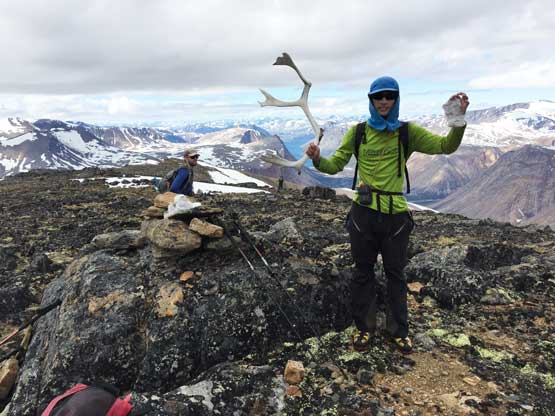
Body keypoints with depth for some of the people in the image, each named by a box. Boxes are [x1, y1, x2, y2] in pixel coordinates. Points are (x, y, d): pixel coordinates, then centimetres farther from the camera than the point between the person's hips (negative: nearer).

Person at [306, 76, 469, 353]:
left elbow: (445, 146, -7)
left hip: (396, 215, 0)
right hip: (364, 213, 0)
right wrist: (317, 160, -20)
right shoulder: (358, 131, 2)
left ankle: (399, 330, 33)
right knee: (363, 272, 13)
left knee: (395, 274, 14)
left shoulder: (407, 132, 2)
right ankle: (364, 327, 31)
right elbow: (336, 165, 1)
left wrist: (458, 120, -24)